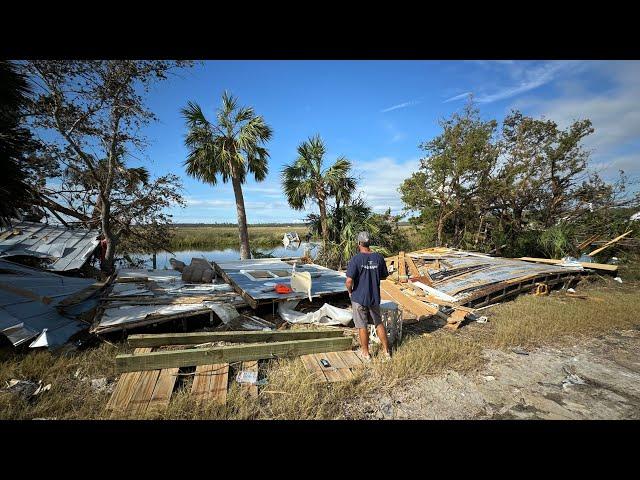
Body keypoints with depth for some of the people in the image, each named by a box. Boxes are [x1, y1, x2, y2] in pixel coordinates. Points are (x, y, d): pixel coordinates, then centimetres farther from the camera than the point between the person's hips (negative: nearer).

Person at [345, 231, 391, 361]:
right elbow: (384, 276, 7)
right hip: (374, 297, 4)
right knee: (379, 324, 20)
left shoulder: (355, 259, -18)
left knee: (362, 326, 11)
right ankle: (387, 351, 30)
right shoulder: (379, 257, -5)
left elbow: (349, 281, -22)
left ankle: (366, 353, 26)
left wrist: (350, 291, -3)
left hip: (359, 298, -4)